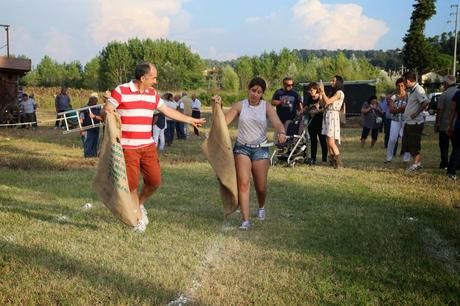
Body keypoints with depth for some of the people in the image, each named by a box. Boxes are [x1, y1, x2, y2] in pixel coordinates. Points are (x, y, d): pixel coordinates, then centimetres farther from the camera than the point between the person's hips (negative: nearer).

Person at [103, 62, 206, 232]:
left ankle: (139, 204, 31)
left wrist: (191, 120, 24)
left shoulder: (153, 94, 12)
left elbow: (168, 111, 20)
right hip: (128, 148, -5)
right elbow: (106, 111, -9)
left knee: (154, 181, 2)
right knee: (132, 184, 0)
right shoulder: (121, 91, -6)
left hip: (148, 146, 5)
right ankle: (139, 218, 19)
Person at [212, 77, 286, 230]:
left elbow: (277, 123, -16)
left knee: (261, 186, 7)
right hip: (242, 148, 0)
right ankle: (245, 220, -10)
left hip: (260, 149, 0)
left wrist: (282, 132, -38)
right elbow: (224, 121, -1)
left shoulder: (266, 107, -2)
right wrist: (219, 106, -14)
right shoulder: (240, 105, 0)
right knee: (243, 183, -12)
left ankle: (261, 207, 41)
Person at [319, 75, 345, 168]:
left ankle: (339, 163, -11)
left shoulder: (339, 93, -6)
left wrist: (323, 91, -6)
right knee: (328, 142, 5)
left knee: (331, 143, -14)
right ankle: (332, 162, 8)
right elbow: (323, 104, 15)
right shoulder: (332, 93, 21)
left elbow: (327, 101, -14)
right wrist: (320, 93, 11)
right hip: (327, 116, 9)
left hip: (333, 117, -9)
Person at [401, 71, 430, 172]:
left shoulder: (418, 89, -17)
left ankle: (417, 163, 10)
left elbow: (426, 102, -31)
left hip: (415, 123, -10)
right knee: (407, 144, 14)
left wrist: (417, 113, -25)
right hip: (408, 122, 10)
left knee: (414, 145, -1)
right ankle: (416, 162, 23)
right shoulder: (411, 90, 14)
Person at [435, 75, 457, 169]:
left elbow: (440, 111, -12)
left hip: (445, 125, -4)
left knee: (444, 146, 7)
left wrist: (436, 124, -4)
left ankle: (444, 164, 7)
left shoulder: (444, 95, -12)